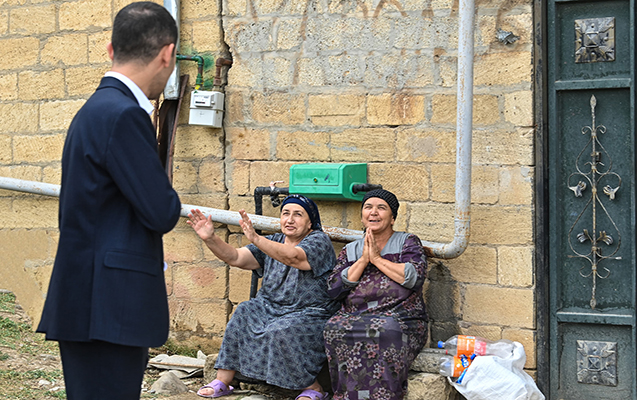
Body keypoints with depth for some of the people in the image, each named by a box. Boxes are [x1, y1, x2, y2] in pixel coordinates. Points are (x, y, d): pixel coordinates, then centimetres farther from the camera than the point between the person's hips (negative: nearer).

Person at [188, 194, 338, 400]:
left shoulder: (318, 241, -9)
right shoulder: (273, 242, 11)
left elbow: (293, 258, -31)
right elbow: (235, 258, 1)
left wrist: (255, 239, -43)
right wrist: (210, 238, -17)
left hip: (310, 315, -6)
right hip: (271, 309, 7)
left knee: (281, 331, -33)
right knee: (243, 314, -18)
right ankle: (222, 381, -13)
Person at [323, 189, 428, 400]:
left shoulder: (408, 242, 13)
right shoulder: (350, 251, 21)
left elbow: (415, 277, -7)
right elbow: (334, 289, 6)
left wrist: (377, 258, -3)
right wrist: (363, 260, 0)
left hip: (400, 319, -3)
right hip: (353, 317, 3)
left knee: (383, 331, -37)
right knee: (336, 329, -30)